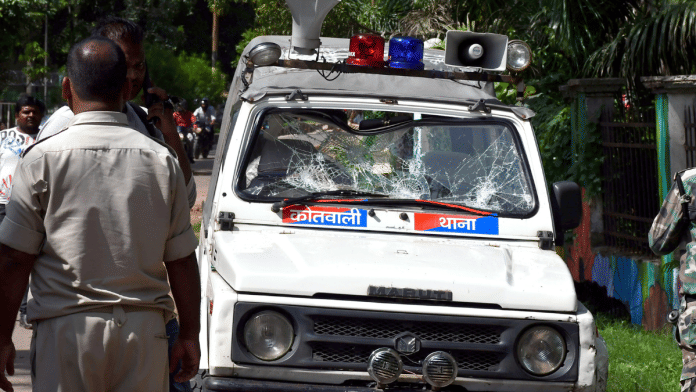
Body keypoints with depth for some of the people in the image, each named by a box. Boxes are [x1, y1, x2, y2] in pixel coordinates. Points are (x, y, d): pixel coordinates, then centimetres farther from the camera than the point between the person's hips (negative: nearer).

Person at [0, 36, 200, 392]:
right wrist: (189, 334, 16)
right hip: (145, 329, 2)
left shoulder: (42, 159, -3)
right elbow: (182, 260, 7)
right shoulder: (162, 160, 4)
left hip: (66, 327, -2)